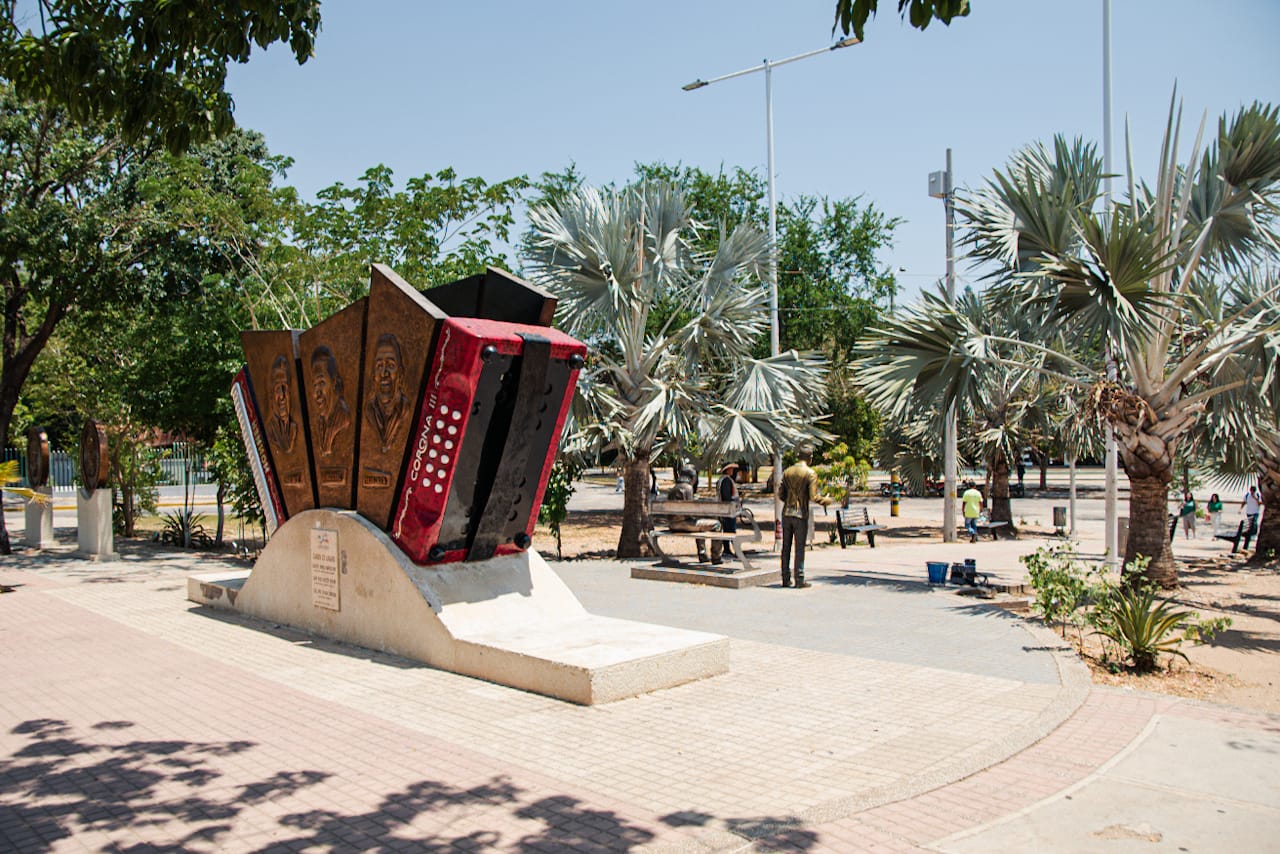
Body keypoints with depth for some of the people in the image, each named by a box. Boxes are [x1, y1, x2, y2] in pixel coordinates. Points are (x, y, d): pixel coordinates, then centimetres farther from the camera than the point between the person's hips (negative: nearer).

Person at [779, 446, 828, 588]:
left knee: (786, 547, 9)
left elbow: (780, 494, 8)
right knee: (799, 548, 0)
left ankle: (785, 578, 11)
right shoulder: (811, 473, -7)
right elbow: (813, 497, -13)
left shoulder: (787, 472, 8)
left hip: (786, 513, 4)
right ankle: (799, 579, 2)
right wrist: (825, 502, 5)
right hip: (801, 515, -4)